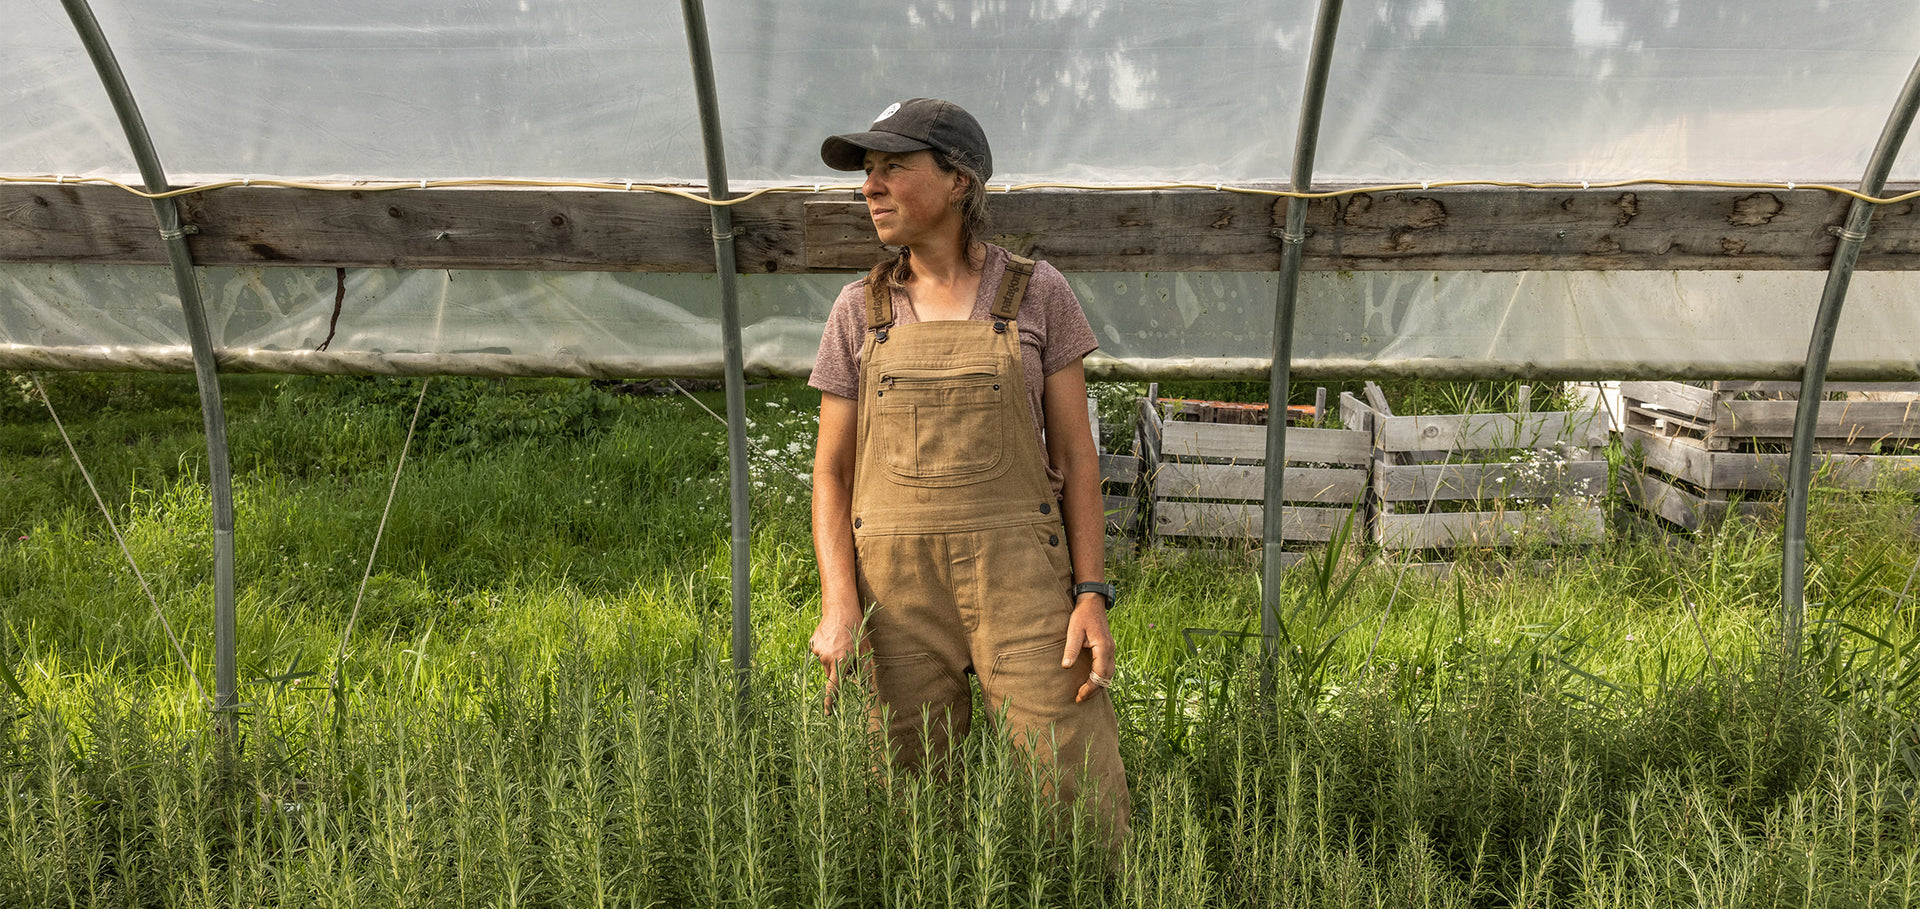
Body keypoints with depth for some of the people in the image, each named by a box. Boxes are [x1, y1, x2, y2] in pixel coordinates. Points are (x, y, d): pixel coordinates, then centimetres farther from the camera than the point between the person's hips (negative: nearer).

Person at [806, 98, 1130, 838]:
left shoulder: (1037, 293, 3)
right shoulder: (859, 312, 7)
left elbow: (1075, 454, 2)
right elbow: (831, 472, 7)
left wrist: (1092, 596, -8)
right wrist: (838, 604, -7)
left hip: (1018, 577, -1)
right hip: (897, 585, 2)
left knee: (1081, 802, -7)